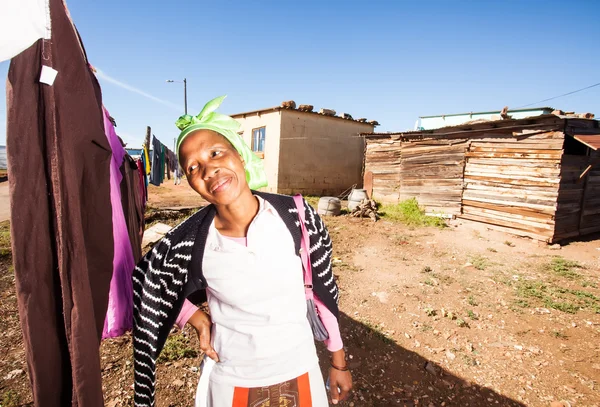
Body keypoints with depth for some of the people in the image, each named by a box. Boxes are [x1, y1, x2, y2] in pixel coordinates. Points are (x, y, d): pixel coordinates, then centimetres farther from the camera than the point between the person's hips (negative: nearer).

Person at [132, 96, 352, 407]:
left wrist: (338, 362, 3)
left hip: (301, 375, 1)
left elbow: (324, 288, -7)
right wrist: (197, 319, -12)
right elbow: (146, 283, 0)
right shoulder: (188, 244, -22)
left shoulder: (297, 216, -20)